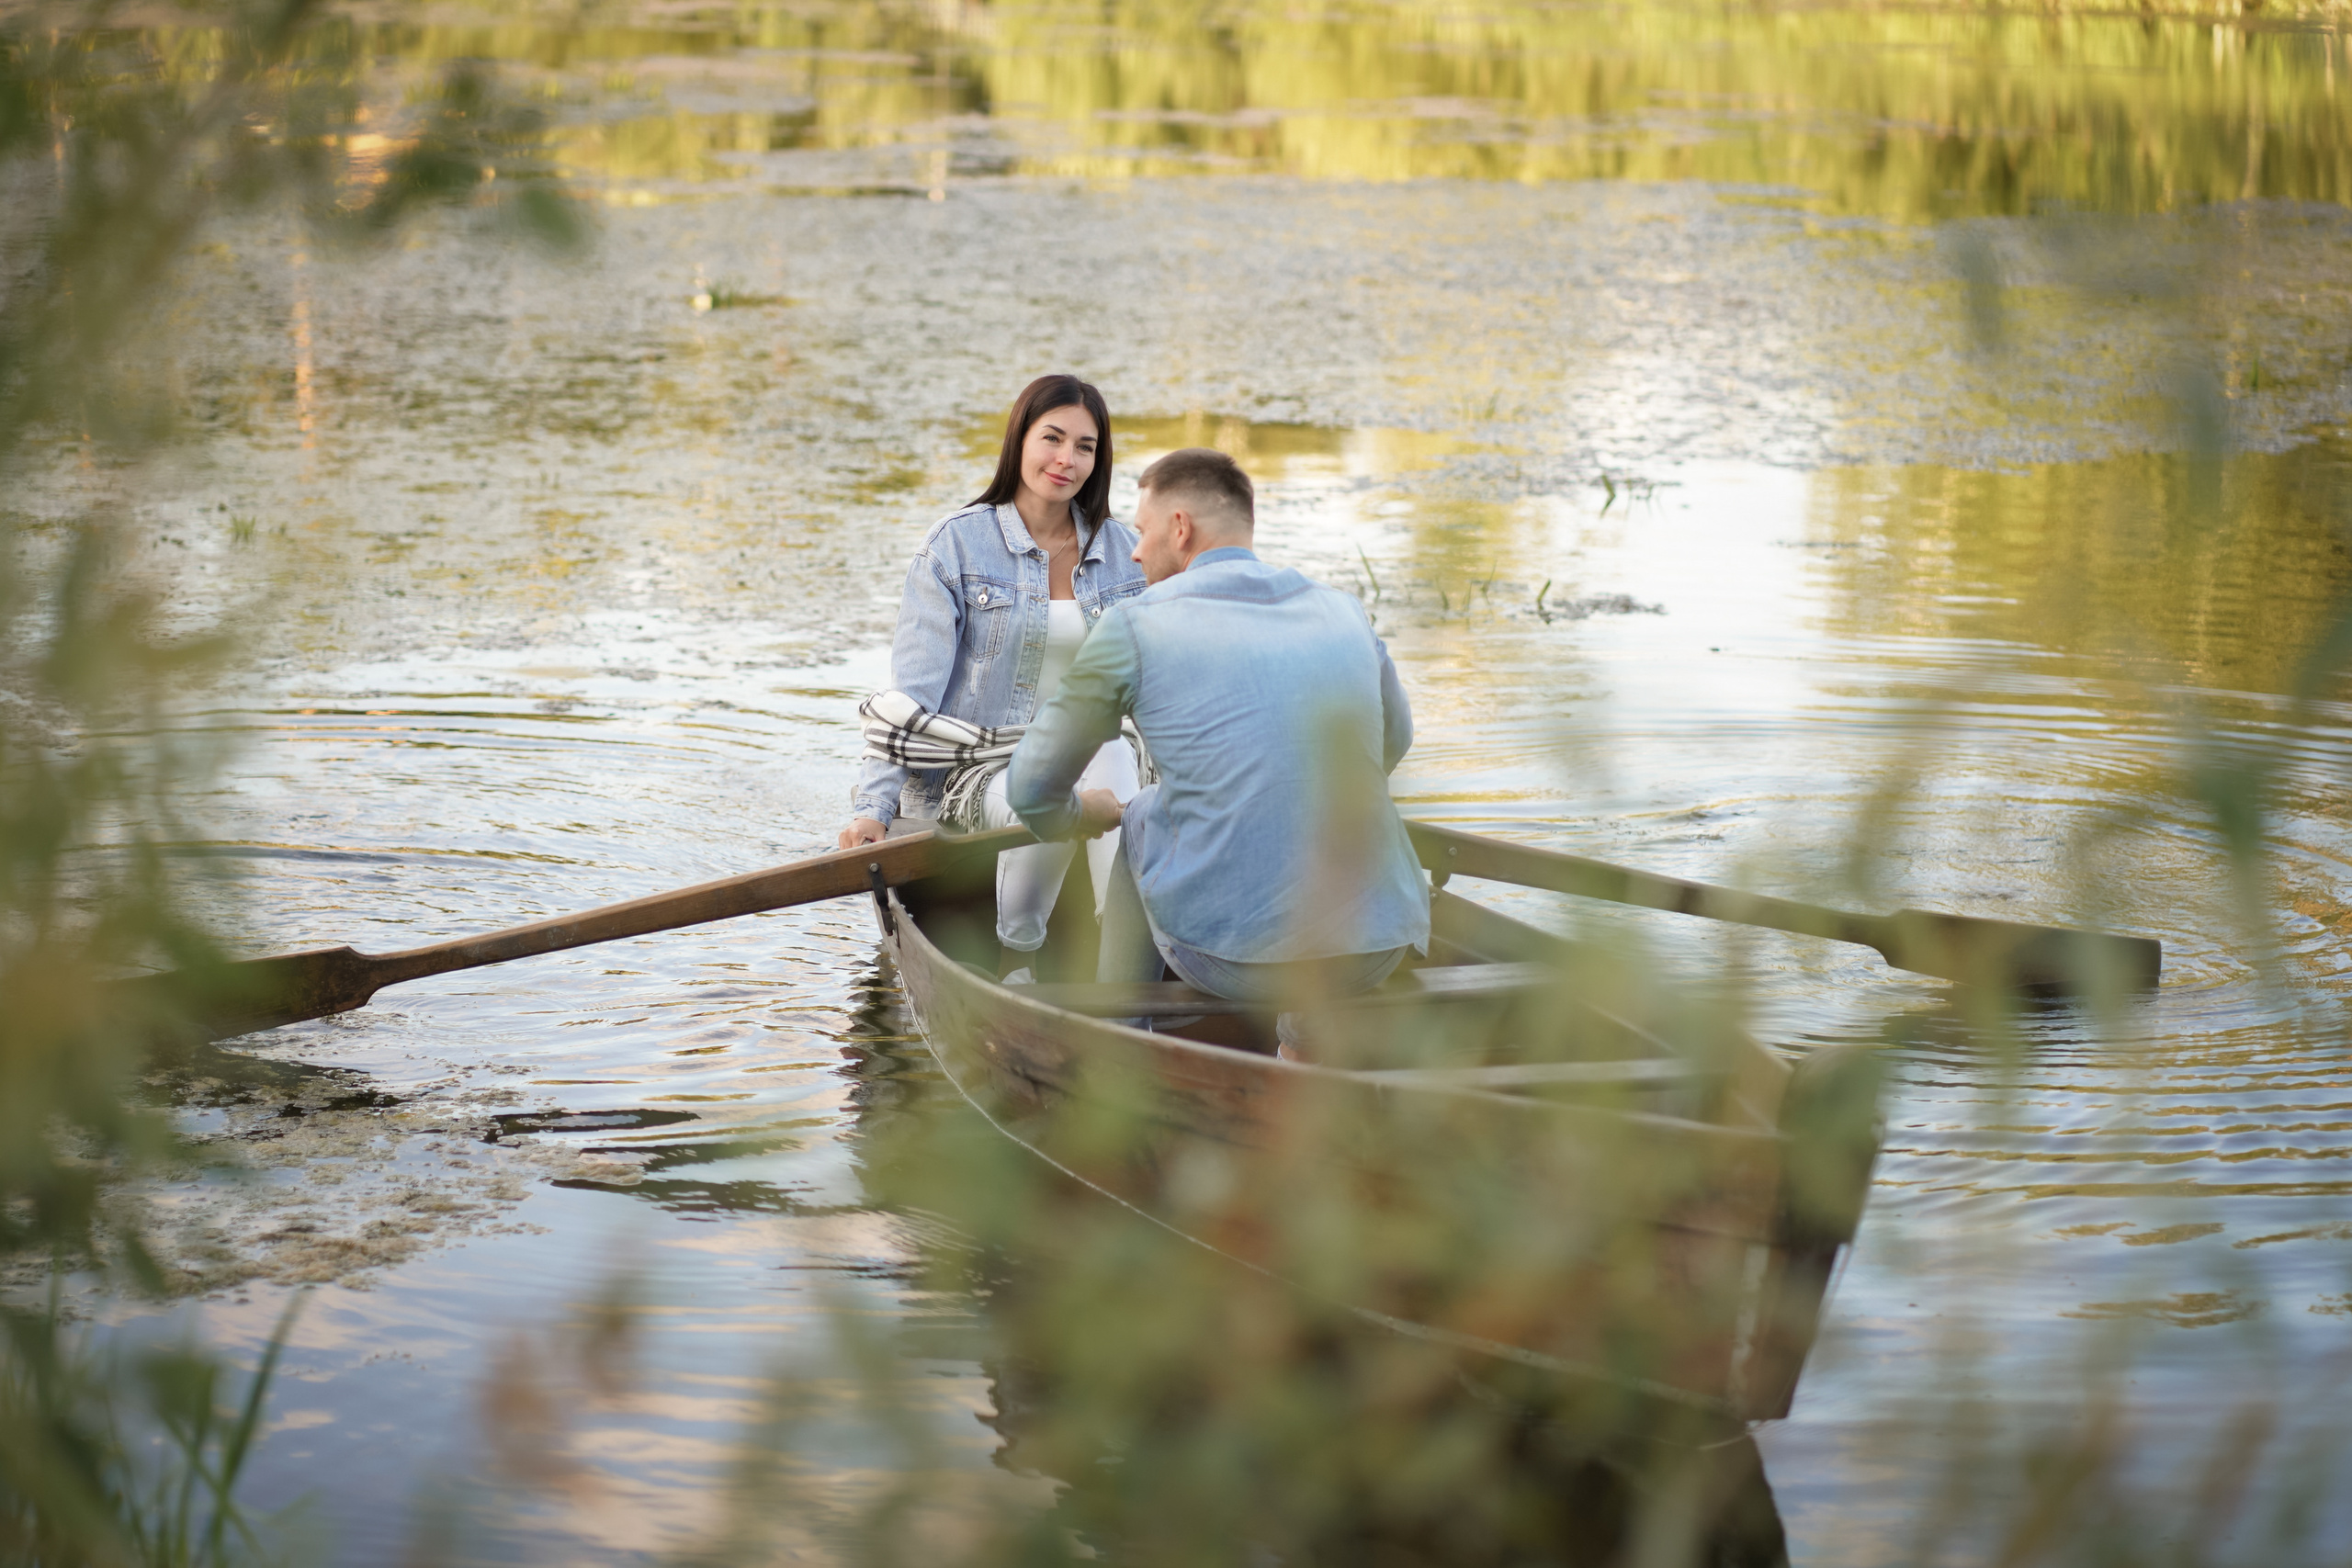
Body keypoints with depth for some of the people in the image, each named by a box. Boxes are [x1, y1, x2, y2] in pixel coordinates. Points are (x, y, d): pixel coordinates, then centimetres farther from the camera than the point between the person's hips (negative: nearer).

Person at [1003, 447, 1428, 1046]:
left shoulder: (1135, 626, 0)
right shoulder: (1345, 613, 11)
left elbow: (1033, 792, 10)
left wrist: (1073, 816, 33)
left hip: (1231, 960, -3)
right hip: (1381, 949, 3)